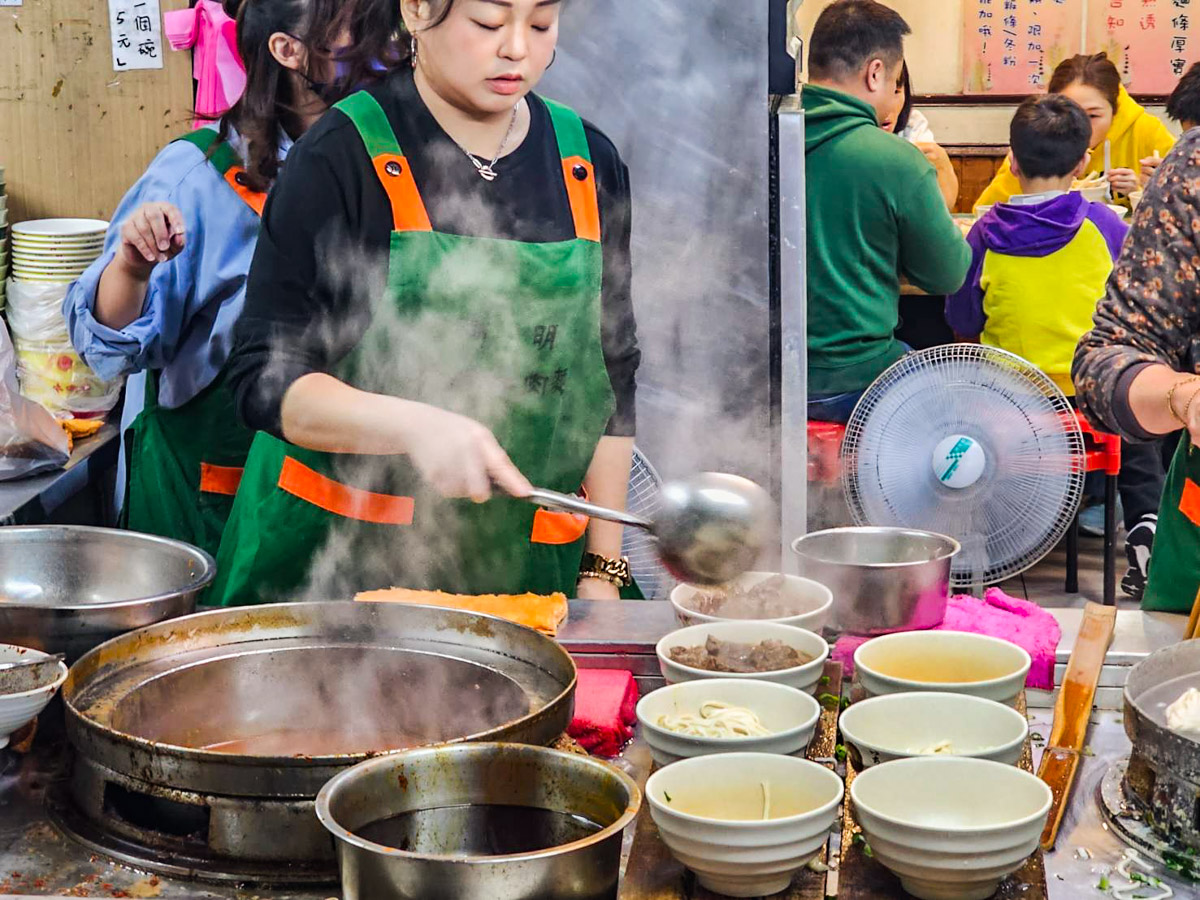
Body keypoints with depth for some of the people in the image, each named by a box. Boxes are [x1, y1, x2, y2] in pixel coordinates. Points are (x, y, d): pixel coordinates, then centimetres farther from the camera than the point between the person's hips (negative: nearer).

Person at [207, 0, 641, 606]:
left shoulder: (590, 164, 6)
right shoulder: (341, 159, -9)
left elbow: (611, 376, 11)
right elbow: (265, 379, -13)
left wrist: (603, 568, 6)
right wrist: (414, 424, -31)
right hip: (337, 557, -3)